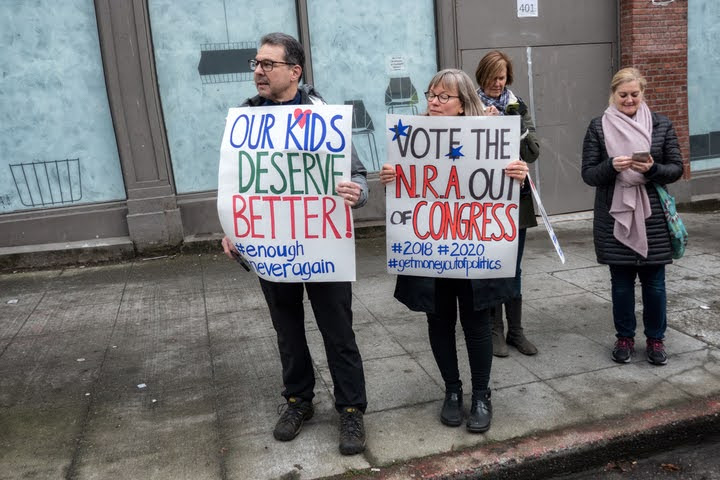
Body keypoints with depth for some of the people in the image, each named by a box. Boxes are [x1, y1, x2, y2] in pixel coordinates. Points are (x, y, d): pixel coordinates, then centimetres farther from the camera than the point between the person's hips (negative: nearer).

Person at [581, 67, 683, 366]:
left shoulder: (661, 125, 4)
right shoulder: (598, 128, 1)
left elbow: (677, 169, 3)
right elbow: (588, 174, -2)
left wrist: (652, 169, -17)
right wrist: (611, 166, -21)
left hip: (652, 216, 1)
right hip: (614, 217, 0)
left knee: (654, 282, 7)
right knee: (621, 282, 9)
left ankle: (655, 339, 25)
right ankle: (625, 338, 25)